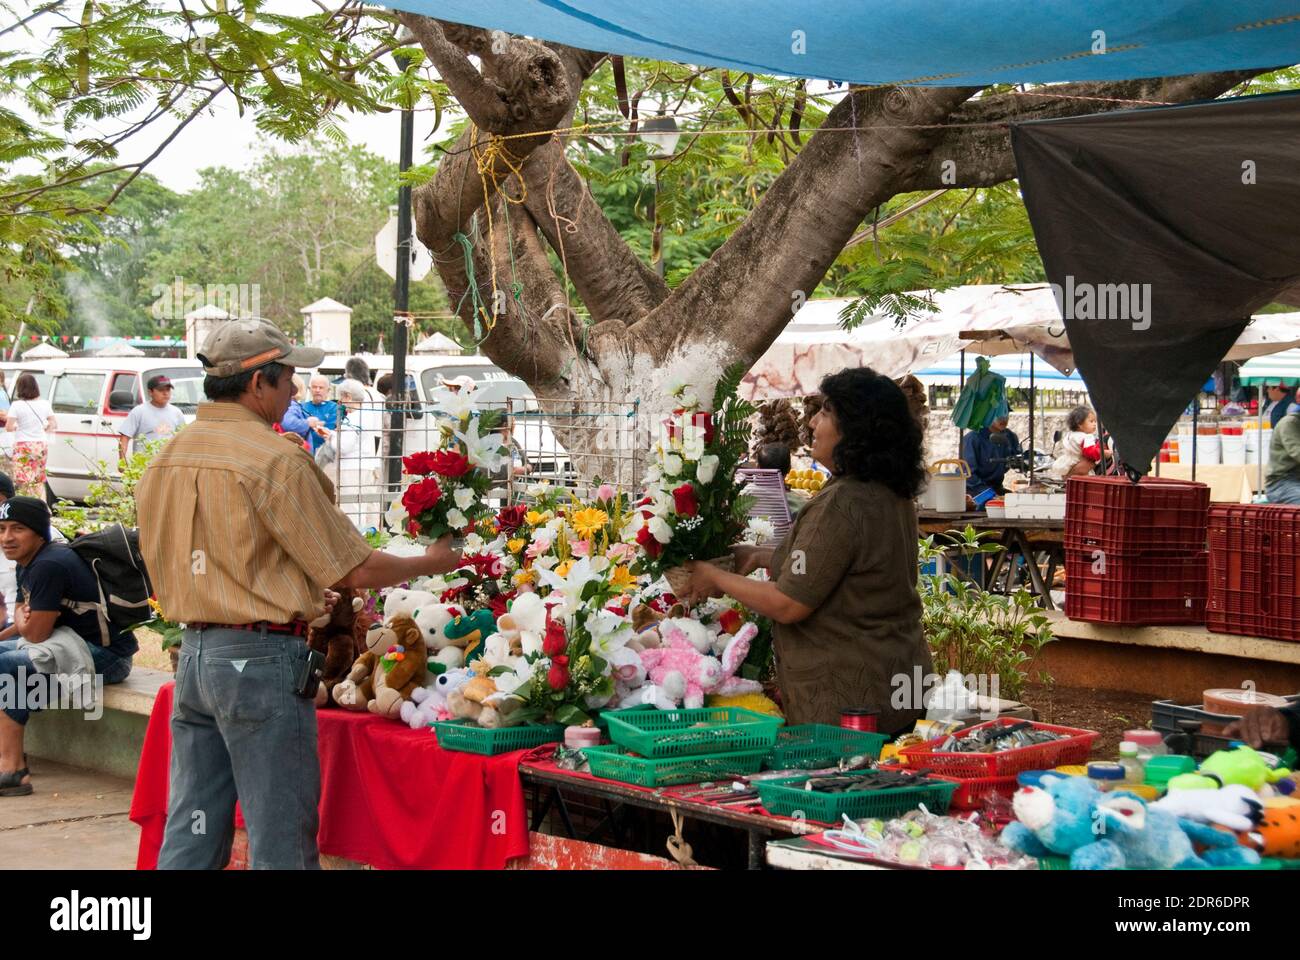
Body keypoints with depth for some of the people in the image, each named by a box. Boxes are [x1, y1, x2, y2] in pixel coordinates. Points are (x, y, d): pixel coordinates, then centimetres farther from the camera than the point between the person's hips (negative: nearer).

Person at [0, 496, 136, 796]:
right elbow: (24, 620, 19)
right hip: (71, 642, 11)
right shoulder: (27, 563, 11)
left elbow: (35, 633, -18)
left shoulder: (49, 565, -21)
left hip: (105, 655, -11)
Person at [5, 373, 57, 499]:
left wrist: (16, 427, 8)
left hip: (24, 447, -5)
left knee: (25, 481, -3)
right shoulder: (44, 404, 5)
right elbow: (54, 424, 11)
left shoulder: (16, 405, -10)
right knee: (39, 481, 16)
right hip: (41, 445, 5)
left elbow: (8, 427, -12)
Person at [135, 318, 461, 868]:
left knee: (190, 832, 13)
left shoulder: (165, 460, 9)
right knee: (281, 839, 1)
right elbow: (355, 570, -11)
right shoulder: (275, 460, -14)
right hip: (259, 658, -8)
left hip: (192, 652, 8)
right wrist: (431, 563, 7)